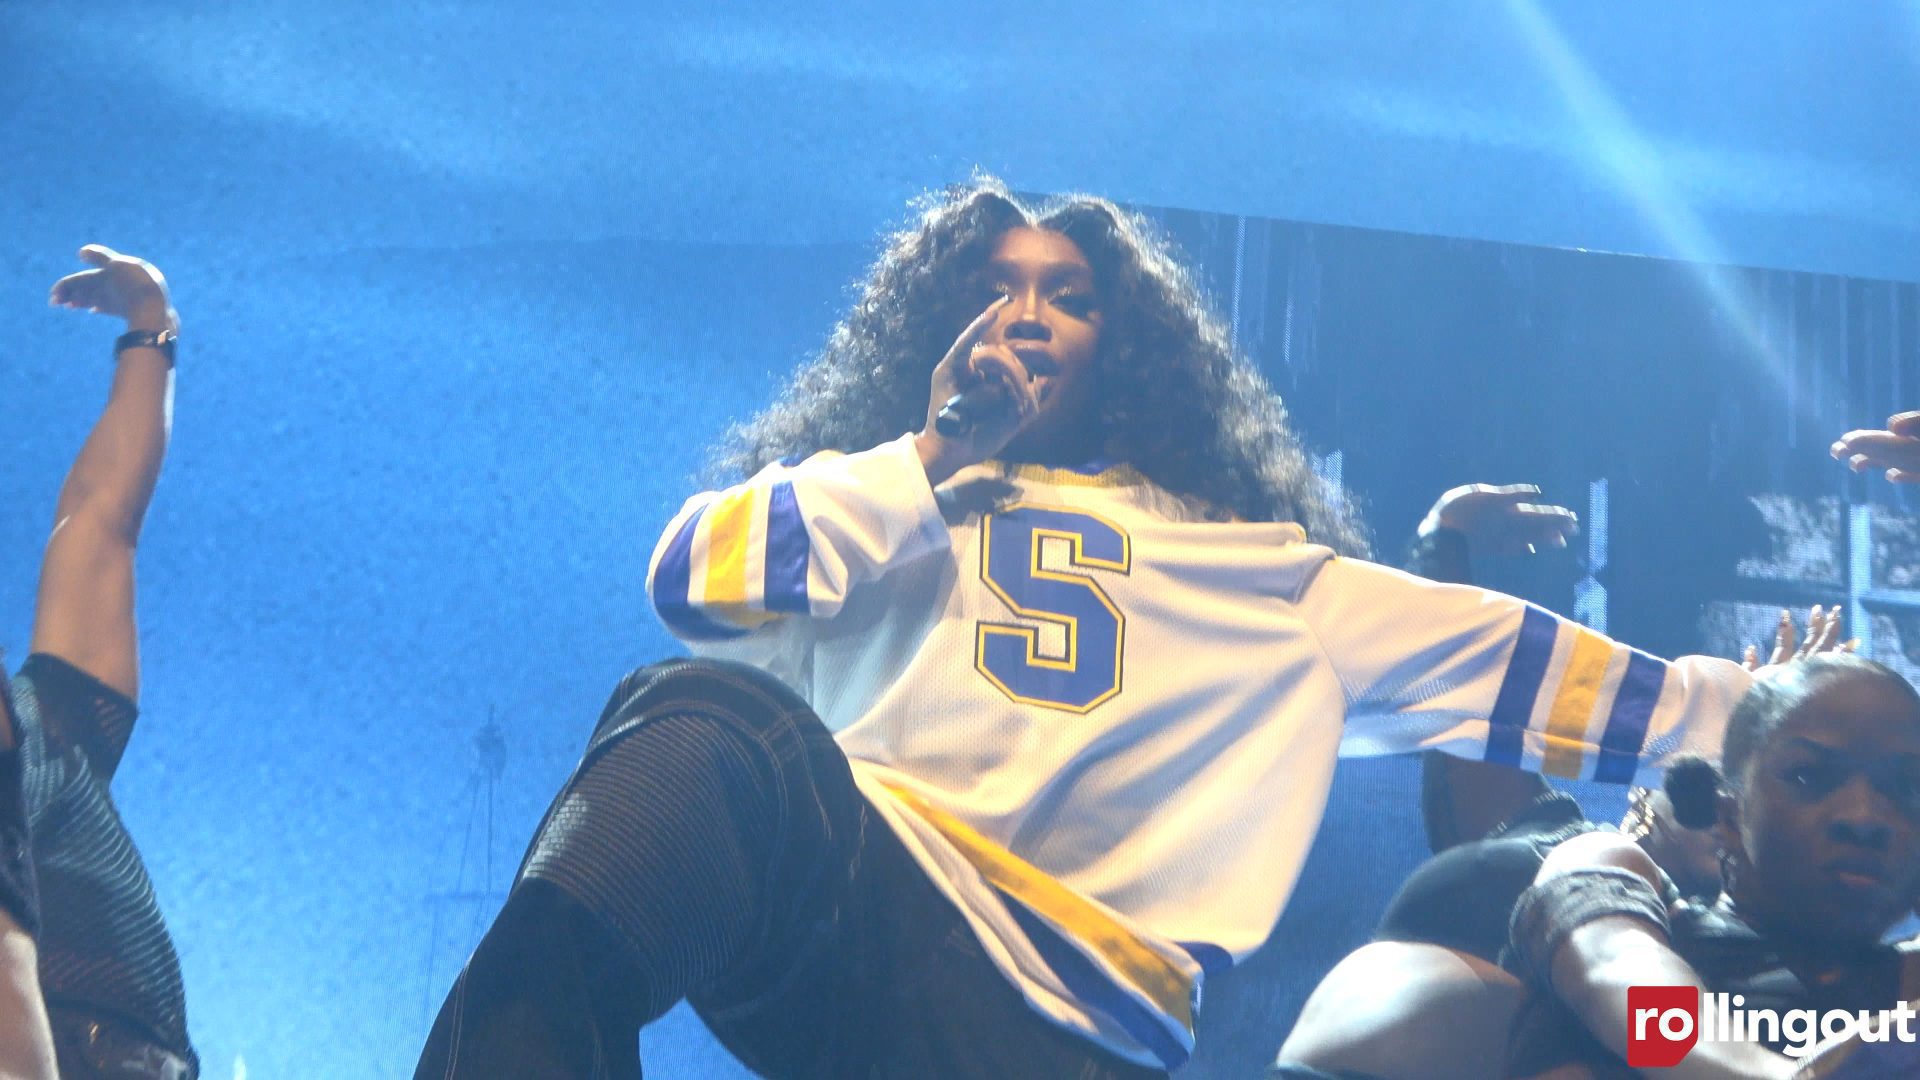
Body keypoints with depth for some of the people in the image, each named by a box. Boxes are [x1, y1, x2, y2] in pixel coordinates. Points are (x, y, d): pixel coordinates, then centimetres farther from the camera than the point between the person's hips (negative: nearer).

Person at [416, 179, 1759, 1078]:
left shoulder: (1246, 561, 27)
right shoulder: (871, 492, 26)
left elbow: (1501, 660, 25)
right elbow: (690, 579, 7)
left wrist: (1727, 701, 19)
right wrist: (934, 459, 9)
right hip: (851, 898, 0)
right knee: (709, 720, -34)